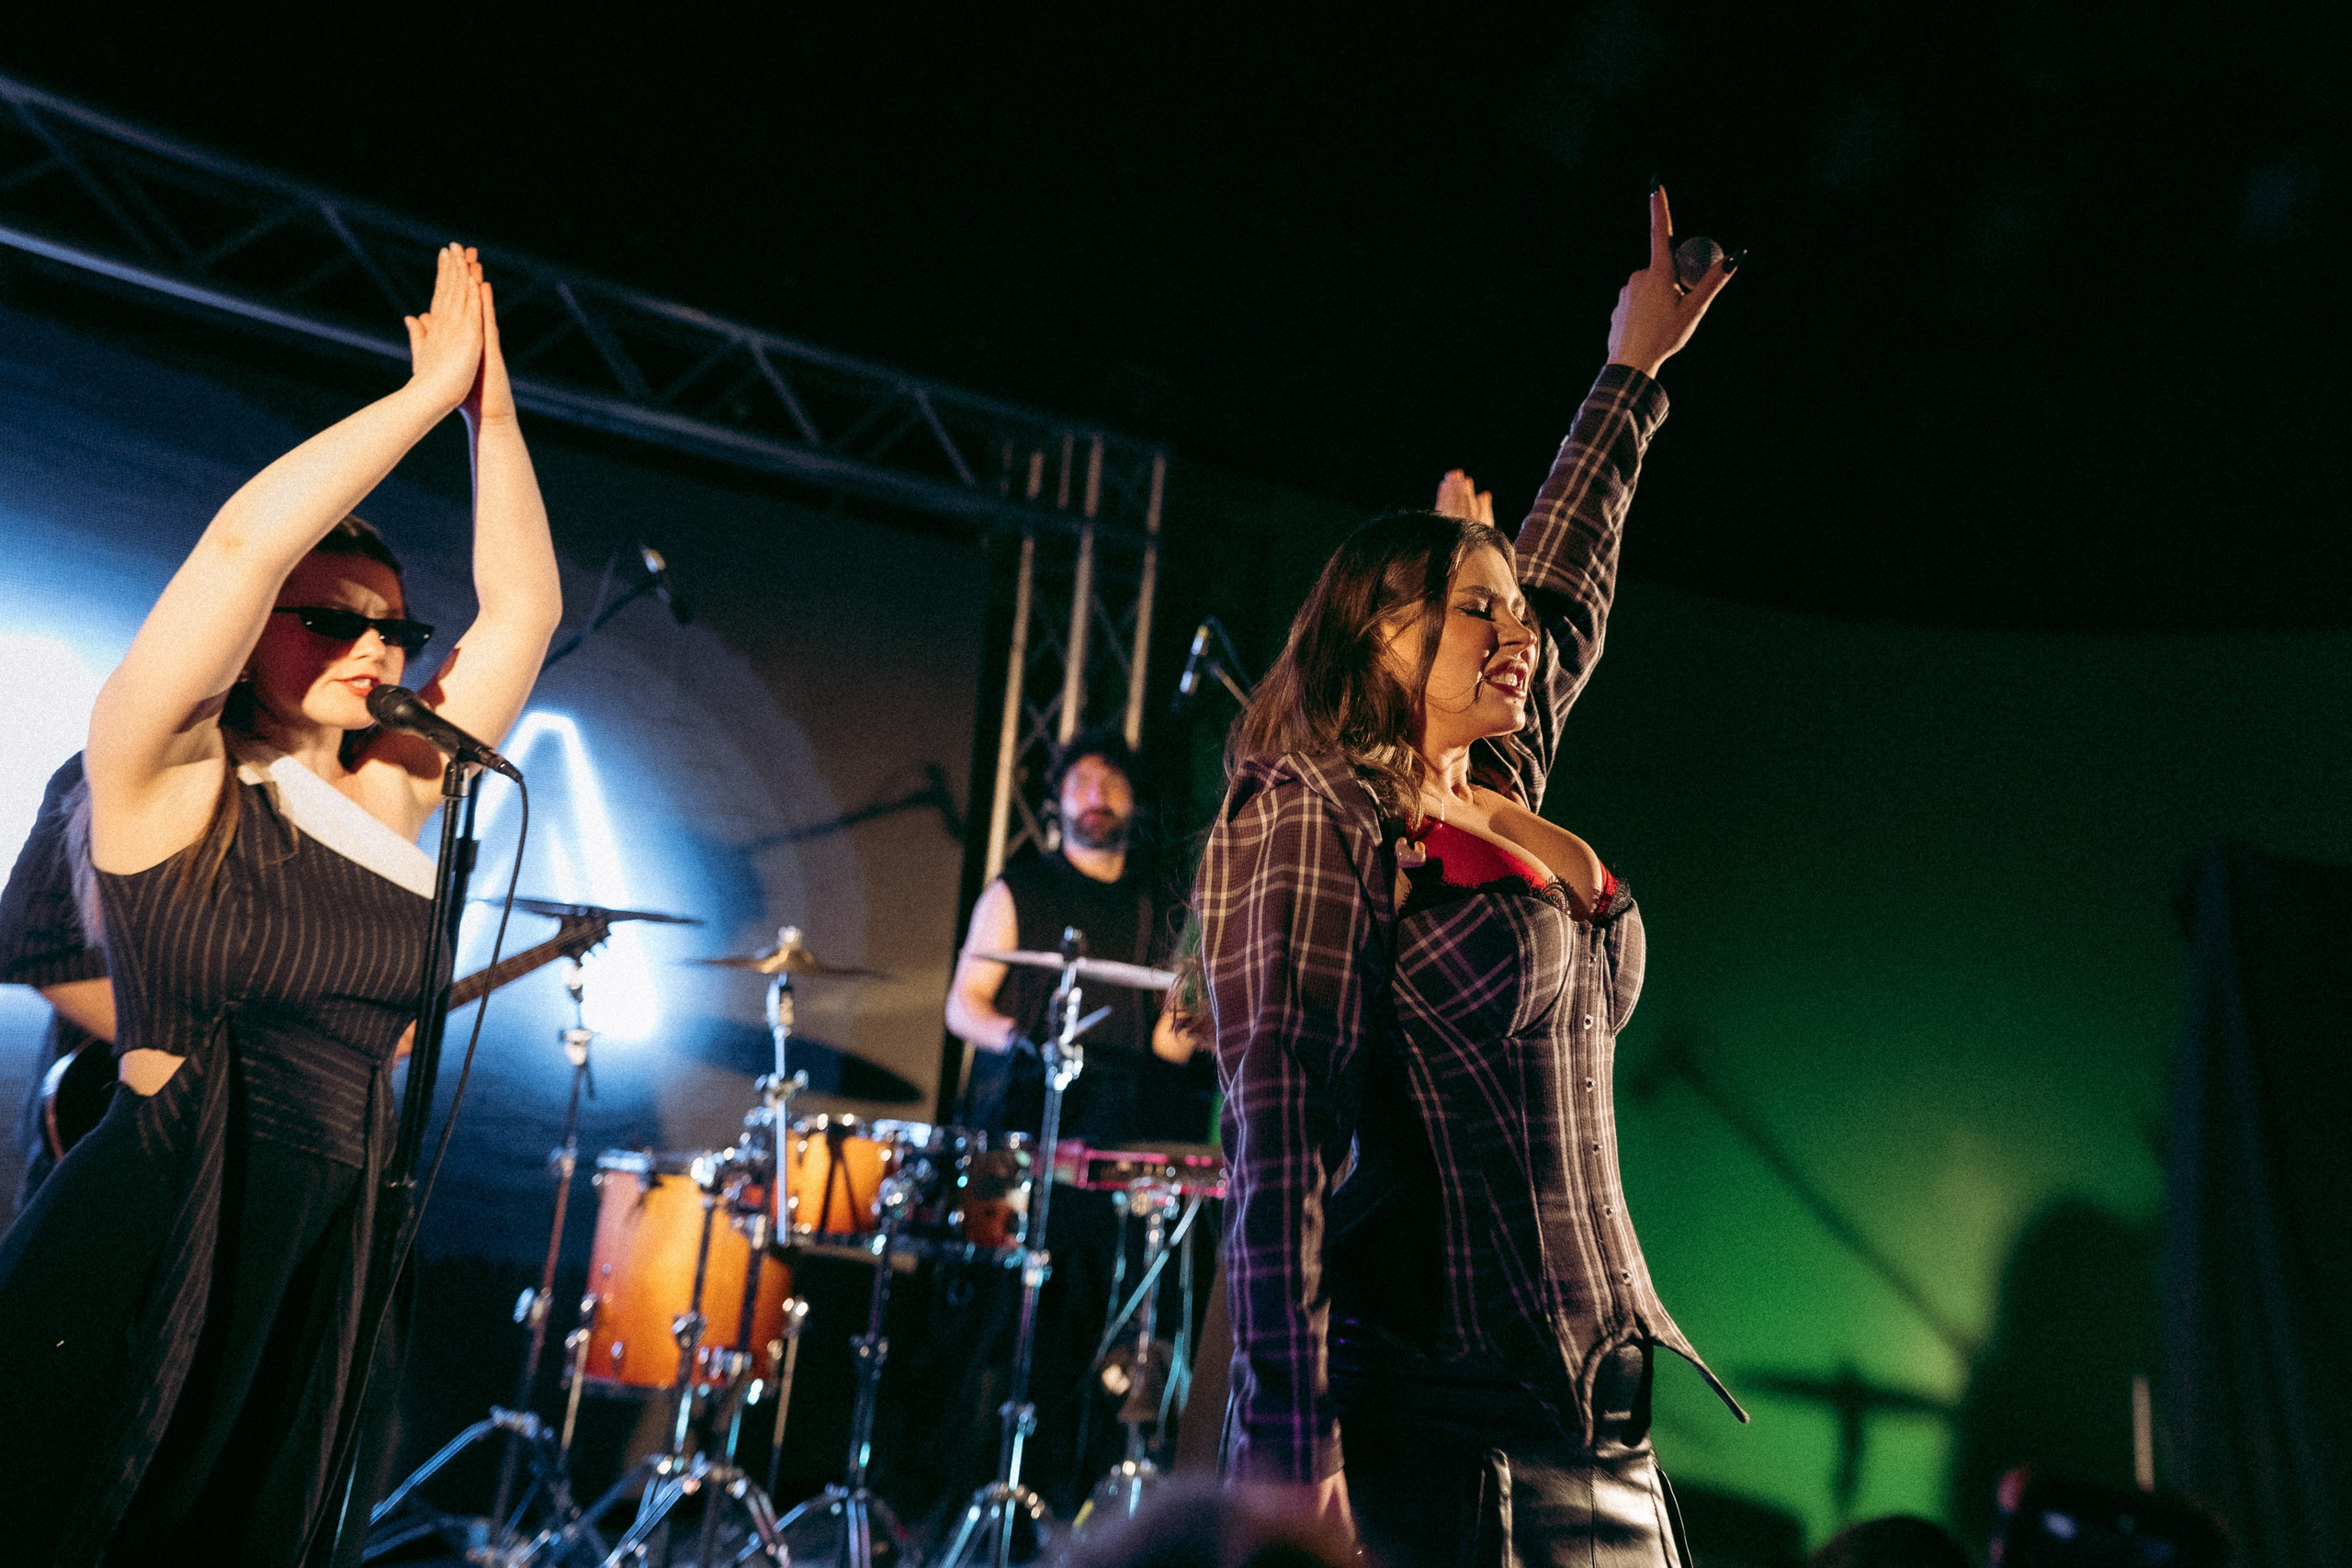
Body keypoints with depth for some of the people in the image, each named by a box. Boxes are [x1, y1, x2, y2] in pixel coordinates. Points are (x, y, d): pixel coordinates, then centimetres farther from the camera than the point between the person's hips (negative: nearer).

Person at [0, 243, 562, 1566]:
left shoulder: (389, 794, 7)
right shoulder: (164, 774, -7)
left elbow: (526, 609, 6)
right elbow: (243, 540, -20)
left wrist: (494, 416, 2)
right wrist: (432, 392, -14)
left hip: (320, 1270, 6)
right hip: (133, 1263, -5)